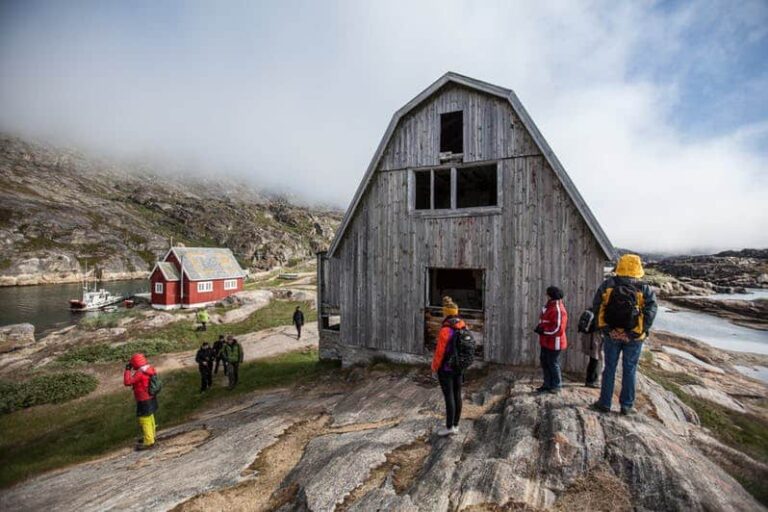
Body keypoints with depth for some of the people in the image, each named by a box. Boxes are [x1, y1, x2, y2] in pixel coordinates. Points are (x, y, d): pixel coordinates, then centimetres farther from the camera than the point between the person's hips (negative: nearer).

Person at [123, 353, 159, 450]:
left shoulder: (139, 374, -25)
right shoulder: (150, 369, 0)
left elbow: (127, 382, -26)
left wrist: (127, 370, -17)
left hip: (144, 401, -9)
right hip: (151, 398, 9)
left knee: (145, 421, 1)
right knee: (150, 418, 24)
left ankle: (149, 442, 9)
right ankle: (151, 435, 41)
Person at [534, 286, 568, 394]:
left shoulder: (558, 309, -19)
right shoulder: (550, 307, 13)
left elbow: (557, 328, -23)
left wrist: (543, 331, -19)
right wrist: (540, 328, 5)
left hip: (554, 342, -10)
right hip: (546, 341, 10)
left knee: (553, 363, 0)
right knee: (544, 361, 14)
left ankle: (556, 386, 14)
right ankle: (547, 384, 24)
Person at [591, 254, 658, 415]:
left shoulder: (607, 285, -5)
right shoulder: (645, 290, -7)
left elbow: (596, 307, -3)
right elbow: (650, 312, -10)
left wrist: (602, 329, 6)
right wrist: (642, 331, 1)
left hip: (611, 334, 1)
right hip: (633, 337, 0)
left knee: (609, 369, 10)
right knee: (629, 371, 11)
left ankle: (604, 403, 17)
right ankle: (626, 405, 20)